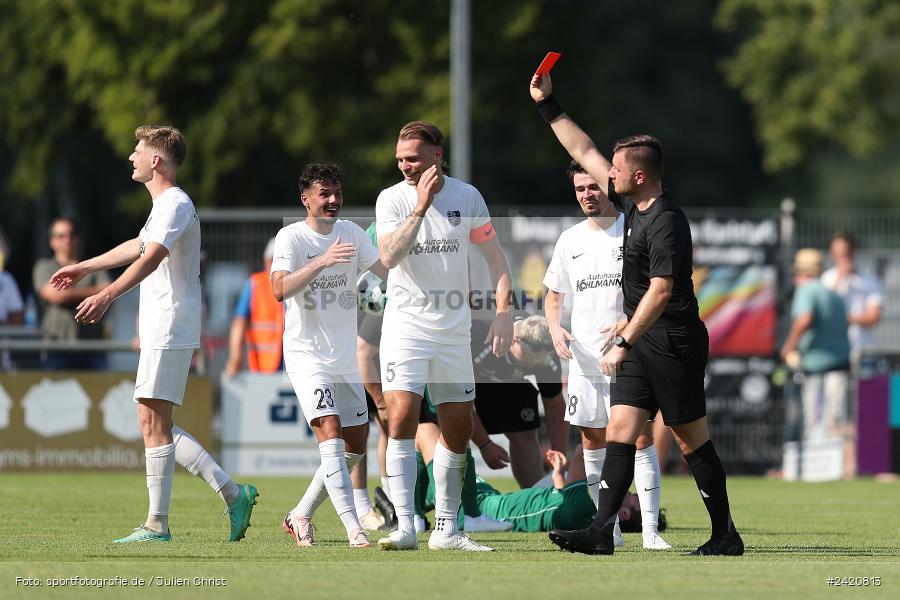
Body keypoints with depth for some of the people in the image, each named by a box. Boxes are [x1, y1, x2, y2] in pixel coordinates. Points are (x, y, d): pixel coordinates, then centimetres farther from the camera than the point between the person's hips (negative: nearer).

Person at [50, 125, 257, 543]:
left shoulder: (175, 205, -13)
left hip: (170, 329, -10)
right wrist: (84, 268, 49)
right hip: (161, 330, 10)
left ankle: (157, 524, -7)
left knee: (154, 420, -9)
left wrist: (107, 295, -40)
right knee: (153, 423, 8)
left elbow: (150, 259, -28)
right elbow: (138, 246, 38)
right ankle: (231, 492, 9)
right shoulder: (164, 205, 20)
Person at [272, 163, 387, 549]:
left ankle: (301, 515, 21)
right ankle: (353, 530, -25)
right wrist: (323, 261, -35)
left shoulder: (351, 233, 7)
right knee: (331, 433, -19)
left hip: (346, 357, 7)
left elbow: (389, 270, 6)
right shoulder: (291, 237, -10)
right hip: (306, 354, -7)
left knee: (356, 446, 8)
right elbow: (280, 288, -25)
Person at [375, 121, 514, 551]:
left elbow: (494, 257, 7)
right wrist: (420, 207, -25)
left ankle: (446, 529, 15)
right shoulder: (392, 199, -5)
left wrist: (503, 311, -4)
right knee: (402, 418, -17)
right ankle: (404, 527, -20)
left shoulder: (467, 196, 1)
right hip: (405, 323, -3)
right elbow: (388, 257, -20)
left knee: (458, 430, 5)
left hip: (454, 329, 3)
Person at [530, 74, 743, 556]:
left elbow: (660, 291, -23)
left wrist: (624, 342, -24)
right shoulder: (632, 207, 9)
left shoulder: (666, 222, -18)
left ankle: (726, 535, 9)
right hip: (641, 340, 9)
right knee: (620, 427, -2)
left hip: (674, 343, -9)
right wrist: (547, 105, 18)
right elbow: (584, 152, 19)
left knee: (692, 440, -1)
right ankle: (601, 531, -9)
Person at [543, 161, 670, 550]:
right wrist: (555, 329, 0)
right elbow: (553, 295, 20)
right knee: (593, 442, 5)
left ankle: (651, 531, -11)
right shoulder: (570, 240, 12)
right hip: (585, 358, 5)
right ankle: (608, 529, 14)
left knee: (641, 438, -10)